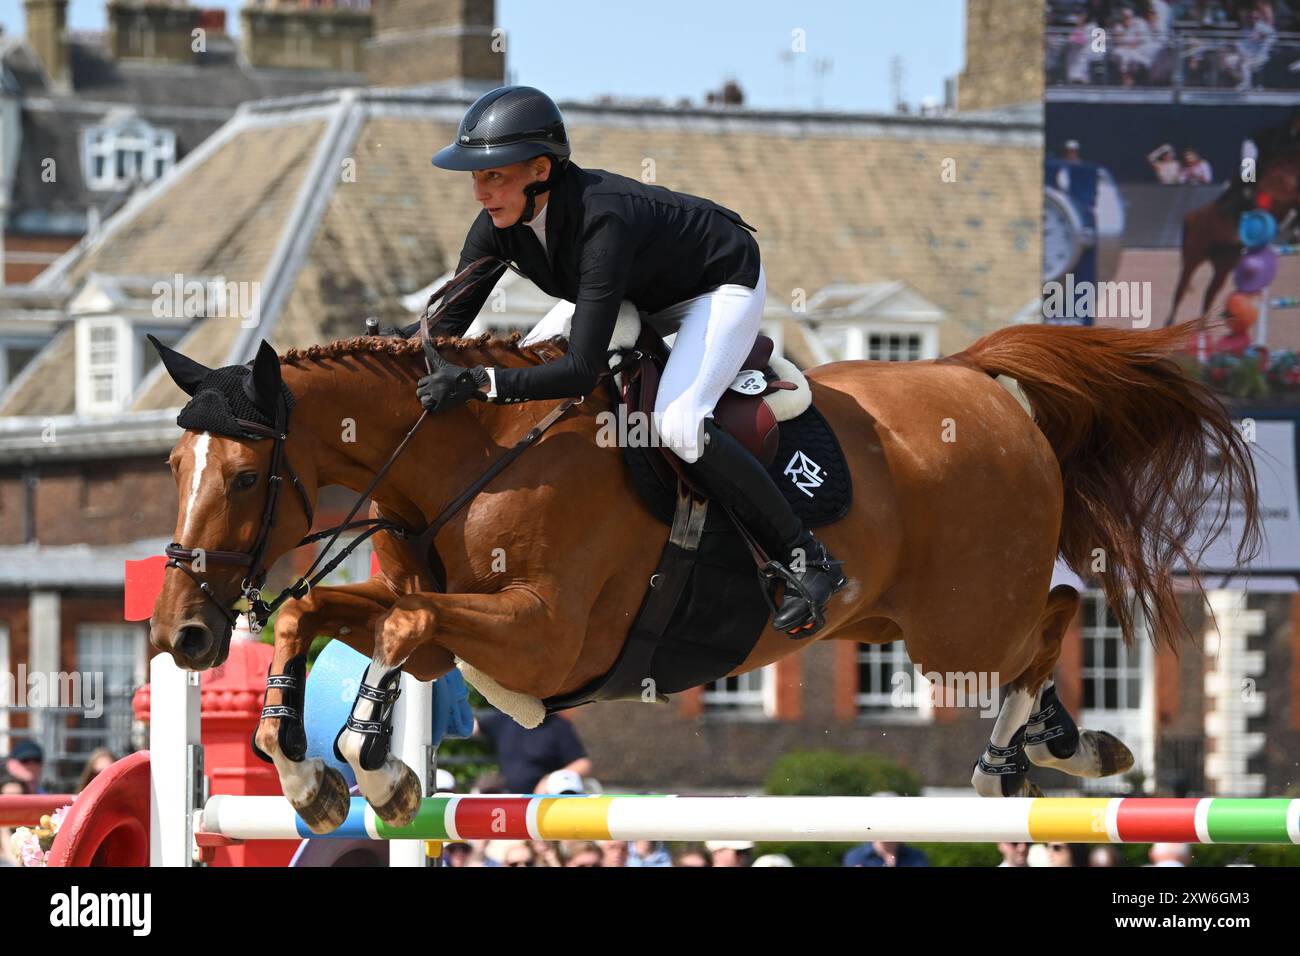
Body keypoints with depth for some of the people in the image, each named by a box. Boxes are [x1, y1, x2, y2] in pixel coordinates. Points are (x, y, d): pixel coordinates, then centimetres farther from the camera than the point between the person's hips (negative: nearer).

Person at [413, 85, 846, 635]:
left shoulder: (601, 221, -42)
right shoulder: (501, 222, -20)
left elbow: (581, 370, -45)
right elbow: (450, 321, -11)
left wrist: (477, 383, -53)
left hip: (723, 284, -9)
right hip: (640, 288, 9)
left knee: (678, 424, -28)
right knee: (522, 373, 4)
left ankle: (806, 561, -16)